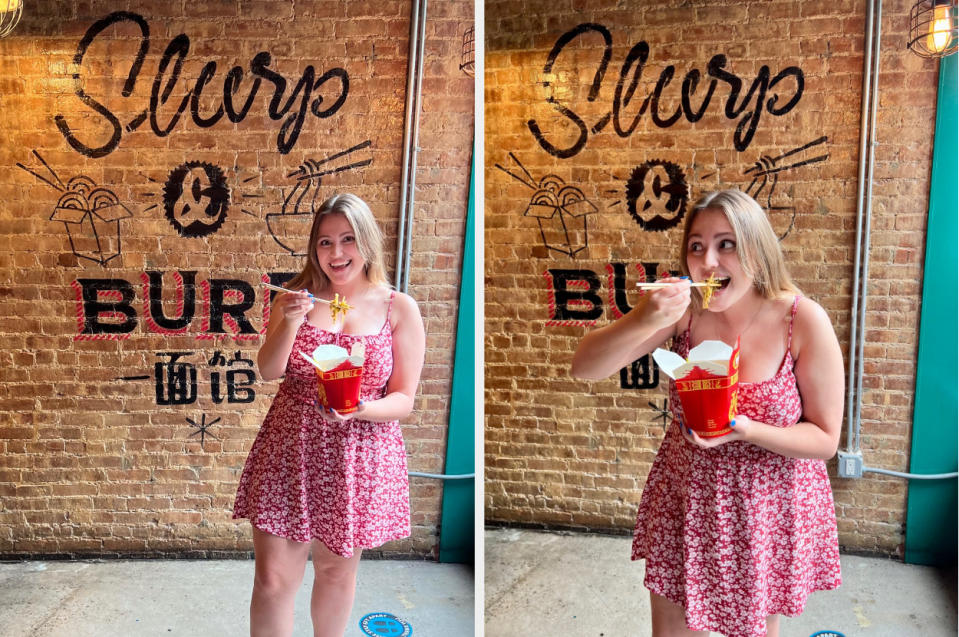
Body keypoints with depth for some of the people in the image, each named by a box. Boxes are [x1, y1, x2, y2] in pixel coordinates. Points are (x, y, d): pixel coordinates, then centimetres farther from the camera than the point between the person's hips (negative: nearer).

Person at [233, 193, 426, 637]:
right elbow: (268, 372, -2)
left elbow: (404, 400, -4)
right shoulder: (296, 297, 2)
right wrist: (290, 322, -19)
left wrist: (359, 408, -23)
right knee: (273, 578, 2)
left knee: (336, 569, 18)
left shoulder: (399, 309, -4)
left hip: (359, 459, 0)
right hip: (289, 453, 1)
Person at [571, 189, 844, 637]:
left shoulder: (805, 321, -18)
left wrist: (747, 431, -29)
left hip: (768, 509, -1)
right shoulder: (683, 306, -15)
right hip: (683, 500, 2)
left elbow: (826, 440, -11)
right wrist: (643, 320, -35)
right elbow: (584, 368, -18)